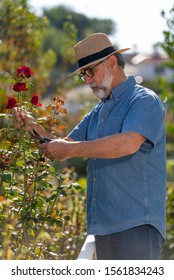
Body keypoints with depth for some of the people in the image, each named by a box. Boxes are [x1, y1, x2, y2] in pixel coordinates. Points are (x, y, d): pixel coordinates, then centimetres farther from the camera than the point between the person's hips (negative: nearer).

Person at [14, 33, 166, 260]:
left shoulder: (145, 101, -6)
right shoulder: (97, 113, 21)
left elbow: (128, 144, -23)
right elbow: (65, 147, 23)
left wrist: (70, 149, -19)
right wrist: (35, 129, 4)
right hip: (105, 224, 8)